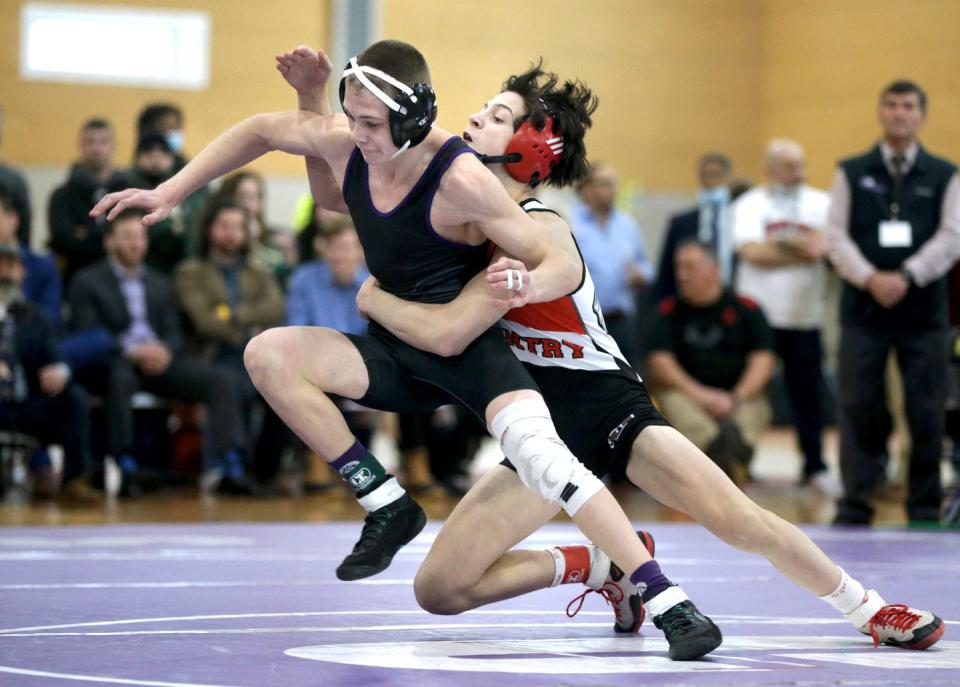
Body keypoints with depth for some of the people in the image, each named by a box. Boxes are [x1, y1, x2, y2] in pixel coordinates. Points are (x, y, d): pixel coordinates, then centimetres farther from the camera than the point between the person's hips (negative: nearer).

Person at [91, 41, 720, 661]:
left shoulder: (459, 180, -25)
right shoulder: (344, 142, -9)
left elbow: (566, 265, -22)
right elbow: (260, 131, 12)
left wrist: (529, 285, -45)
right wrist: (172, 192, 9)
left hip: (475, 348, -6)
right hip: (402, 352, 6)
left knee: (538, 452, -33)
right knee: (268, 355, -15)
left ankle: (672, 605, -31)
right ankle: (388, 508, -5)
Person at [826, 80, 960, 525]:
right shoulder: (852, 173, 10)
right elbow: (836, 234, 3)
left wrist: (907, 278, -14)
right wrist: (870, 279, -13)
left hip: (923, 309, 0)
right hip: (863, 309, 0)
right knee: (859, 407, -3)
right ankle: (854, 509, 0)